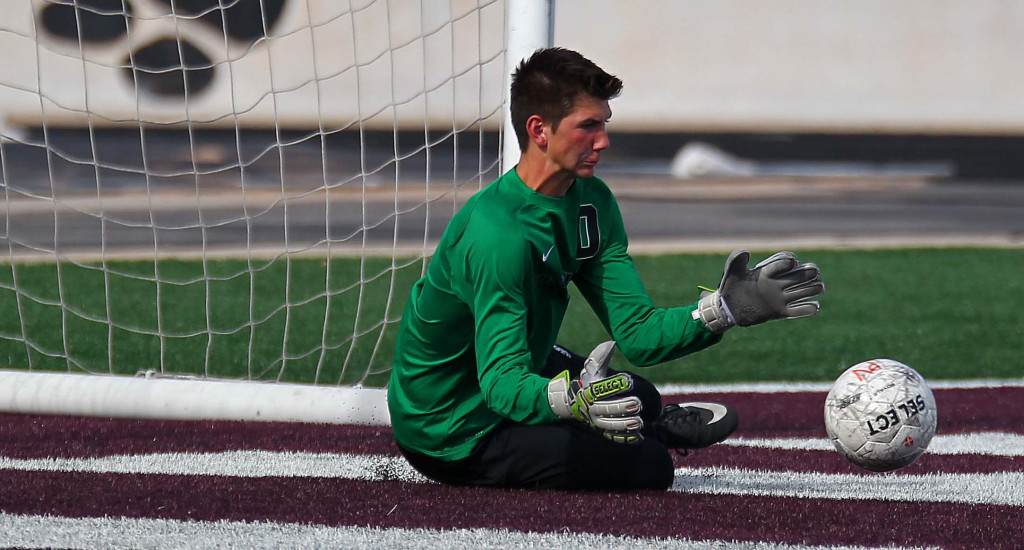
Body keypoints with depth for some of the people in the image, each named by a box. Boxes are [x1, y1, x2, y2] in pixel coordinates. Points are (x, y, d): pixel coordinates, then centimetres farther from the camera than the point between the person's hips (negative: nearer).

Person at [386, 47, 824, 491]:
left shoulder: (591, 203, -3)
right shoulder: (497, 235, -31)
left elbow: (635, 333, -6)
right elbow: (503, 383, -38)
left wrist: (723, 309, -18)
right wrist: (573, 398, -58)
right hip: (450, 436, -9)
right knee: (649, 466, -12)